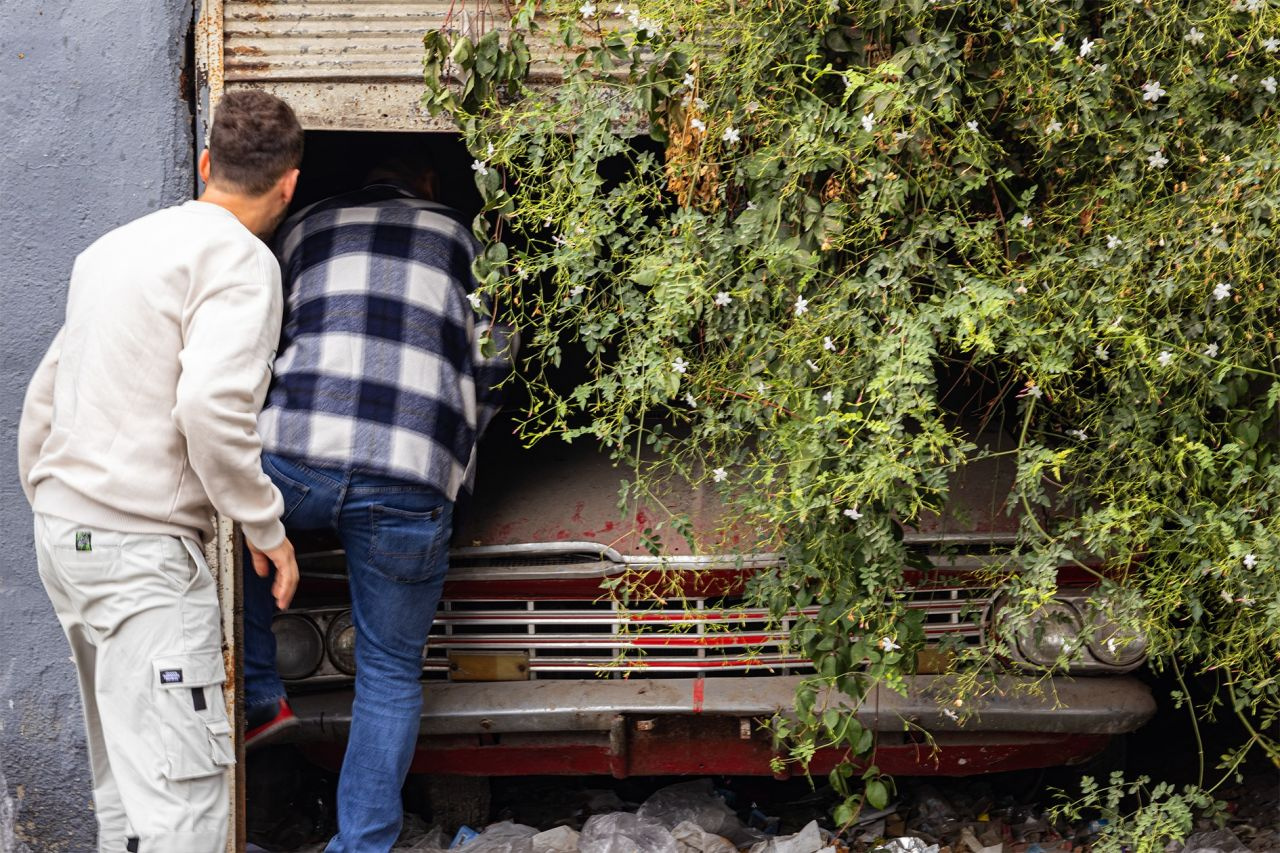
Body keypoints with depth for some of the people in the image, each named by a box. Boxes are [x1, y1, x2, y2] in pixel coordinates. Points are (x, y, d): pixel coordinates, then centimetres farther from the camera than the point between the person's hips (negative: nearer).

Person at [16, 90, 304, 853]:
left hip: (63, 532, 9)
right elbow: (211, 406, -23)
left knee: (125, 778, 16)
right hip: (142, 547, -9)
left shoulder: (116, 246, 17)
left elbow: (45, 395, 20)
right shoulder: (240, 260, -9)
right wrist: (267, 528, -12)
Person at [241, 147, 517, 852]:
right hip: (414, 484, 0)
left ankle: (256, 694, 23)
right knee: (390, 674, 14)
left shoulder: (303, 229, 23)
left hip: (292, 456, 0)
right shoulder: (467, 239, 23)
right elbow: (492, 369, 21)